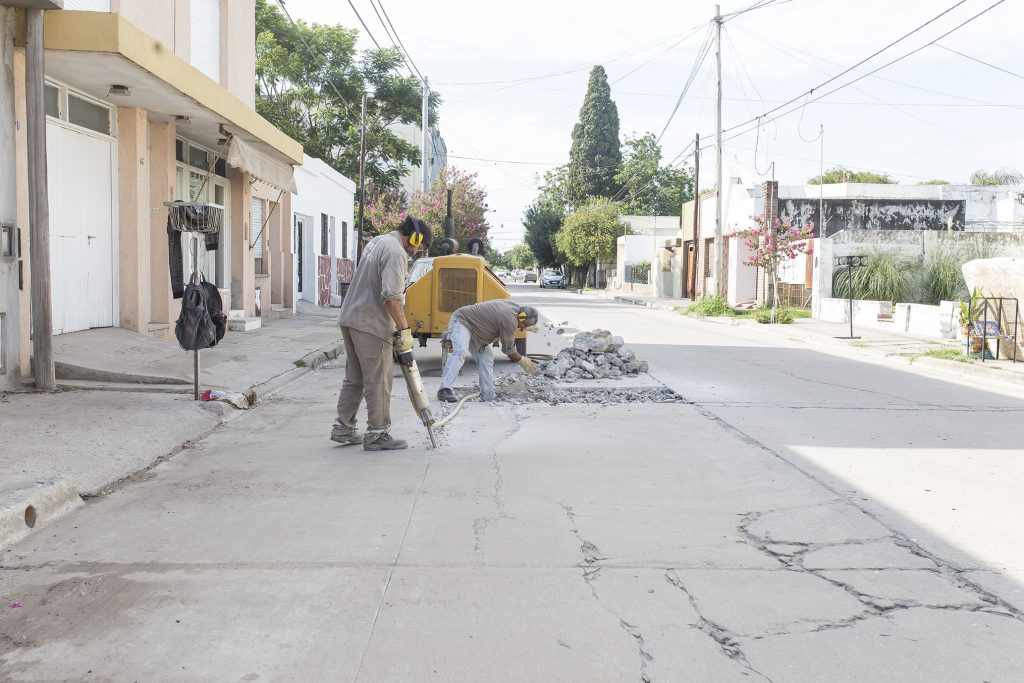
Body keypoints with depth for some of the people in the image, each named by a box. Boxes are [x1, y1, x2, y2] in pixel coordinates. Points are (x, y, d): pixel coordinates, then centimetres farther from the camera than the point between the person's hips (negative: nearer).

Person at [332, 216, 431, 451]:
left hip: (350, 318, 10)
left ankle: (343, 428, 20)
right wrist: (404, 329, -20)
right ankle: (377, 434, 5)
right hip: (371, 325, -10)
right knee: (378, 381, -1)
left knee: (354, 378, 16)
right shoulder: (396, 253, -15)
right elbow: (392, 297, -25)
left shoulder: (378, 241, 16)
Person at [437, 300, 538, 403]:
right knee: (460, 351, -30)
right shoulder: (509, 319, -26)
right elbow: (508, 348, -16)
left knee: (486, 358, 3)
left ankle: (489, 394, 5)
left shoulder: (513, 306, 2)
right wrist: (522, 361, -4)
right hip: (461, 321, -11)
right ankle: (444, 390, -38)